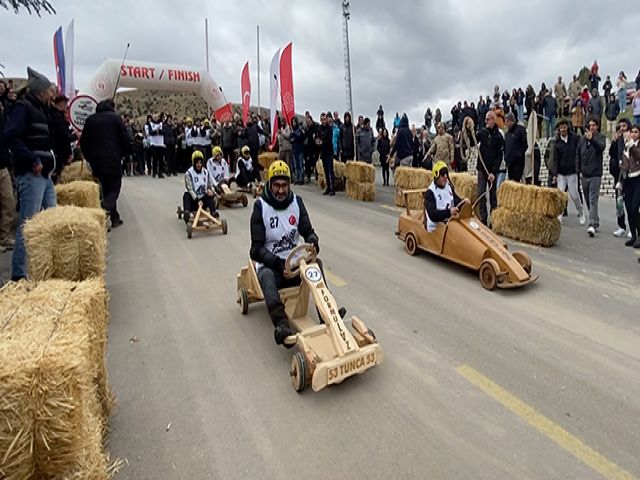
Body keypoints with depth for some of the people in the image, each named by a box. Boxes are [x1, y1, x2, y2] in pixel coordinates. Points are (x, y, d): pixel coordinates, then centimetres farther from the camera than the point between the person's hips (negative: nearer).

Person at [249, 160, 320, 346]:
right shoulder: (261, 206, -7)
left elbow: (307, 231, 3)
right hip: (269, 264, -3)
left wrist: (312, 241, -23)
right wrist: (275, 261, -29)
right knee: (267, 276, -37)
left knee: (316, 263, -26)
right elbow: (257, 248, -11)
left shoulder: (297, 202, 4)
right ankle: (282, 325, -54)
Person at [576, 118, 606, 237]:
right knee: (588, 200, 12)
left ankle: (593, 225, -18)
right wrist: (578, 169, 8)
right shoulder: (583, 139, 11)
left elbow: (601, 147, -20)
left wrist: (592, 138, -33)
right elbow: (578, 154, 15)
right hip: (585, 174, 5)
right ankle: (595, 222, 25)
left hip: (595, 174, -5)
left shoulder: (600, 137, 0)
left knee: (593, 200, -13)